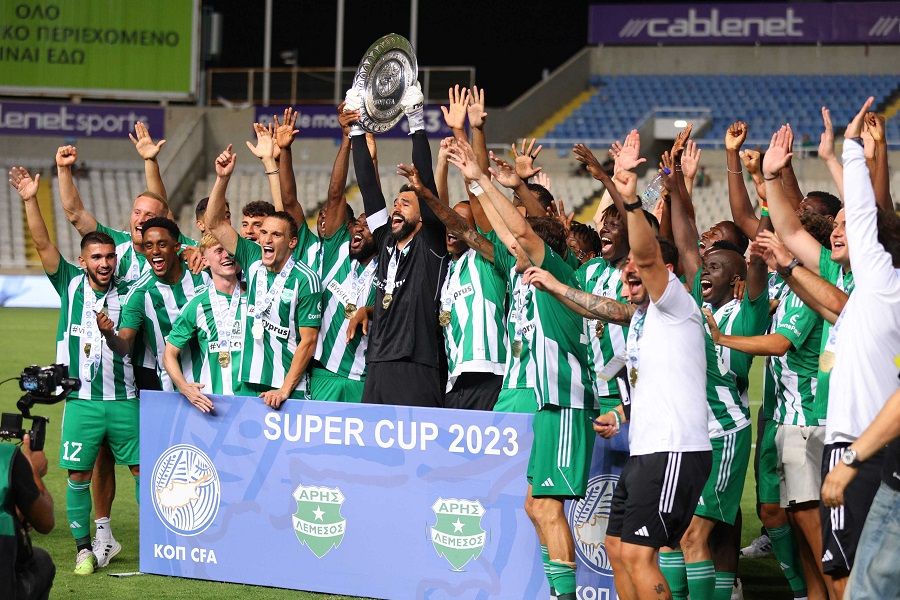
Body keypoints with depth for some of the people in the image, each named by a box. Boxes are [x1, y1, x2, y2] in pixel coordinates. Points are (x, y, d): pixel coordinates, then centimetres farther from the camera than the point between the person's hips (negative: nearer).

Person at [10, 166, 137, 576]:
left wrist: (110, 331, -19)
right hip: (81, 399, 0)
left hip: (123, 399, 0)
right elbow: (43, 244, -3)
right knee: (78, 475, 0)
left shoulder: (129, 293, 3)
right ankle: (84, 549, 9)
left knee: (142, 469, 0)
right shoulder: (70, 284, 4)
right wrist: (29, 200, -12)